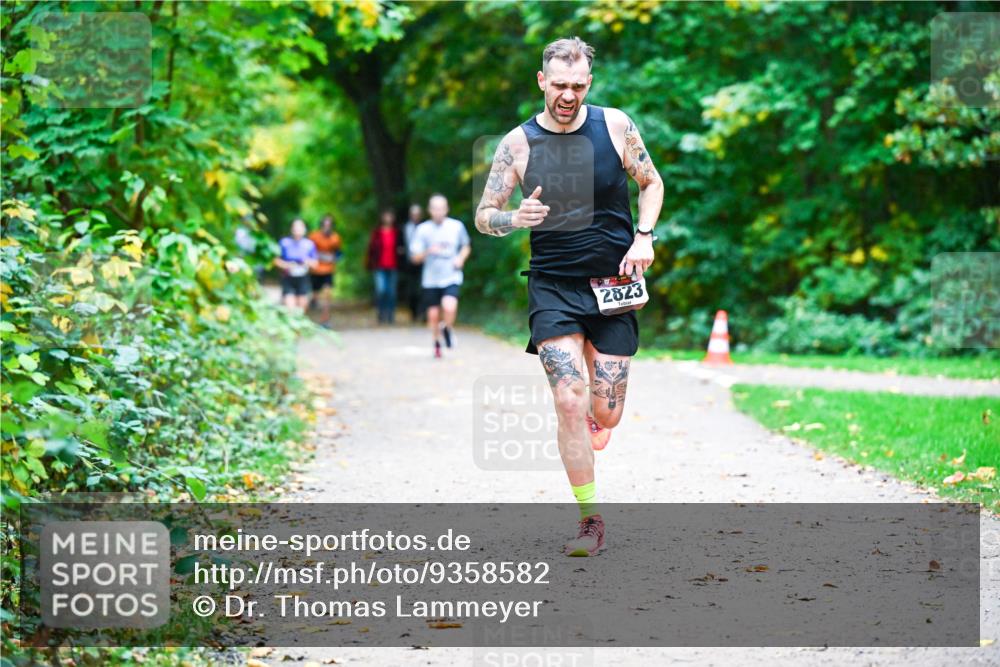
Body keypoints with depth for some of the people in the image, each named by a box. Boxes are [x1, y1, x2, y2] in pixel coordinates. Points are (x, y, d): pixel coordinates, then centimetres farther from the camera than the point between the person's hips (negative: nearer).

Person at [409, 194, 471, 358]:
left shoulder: (457, 226, 0)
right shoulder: (422, 229, -3)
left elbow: (466, 246, 17)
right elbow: (415, 257, -1)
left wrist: (461, 258, -3)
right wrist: (429, 251, -20)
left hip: (451, 278, -1)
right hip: (430, 279, 1)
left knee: (449, 307, -24)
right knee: (433, 314, 5)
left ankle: (448, 328, 10)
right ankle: (437, 344, 31)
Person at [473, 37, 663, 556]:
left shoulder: (614, 126, -2)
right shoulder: (518, 143, -4)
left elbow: (651, 183, 12)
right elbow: (483, 217, 1)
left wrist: (643, 237, -4)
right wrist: (516, 219, -21)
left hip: (613, 285, 1)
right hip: (553, 287, -1)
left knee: (605, 415, 0)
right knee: (570, 403, -14)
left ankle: (594, 417, 41)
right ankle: (591, 519, -1)